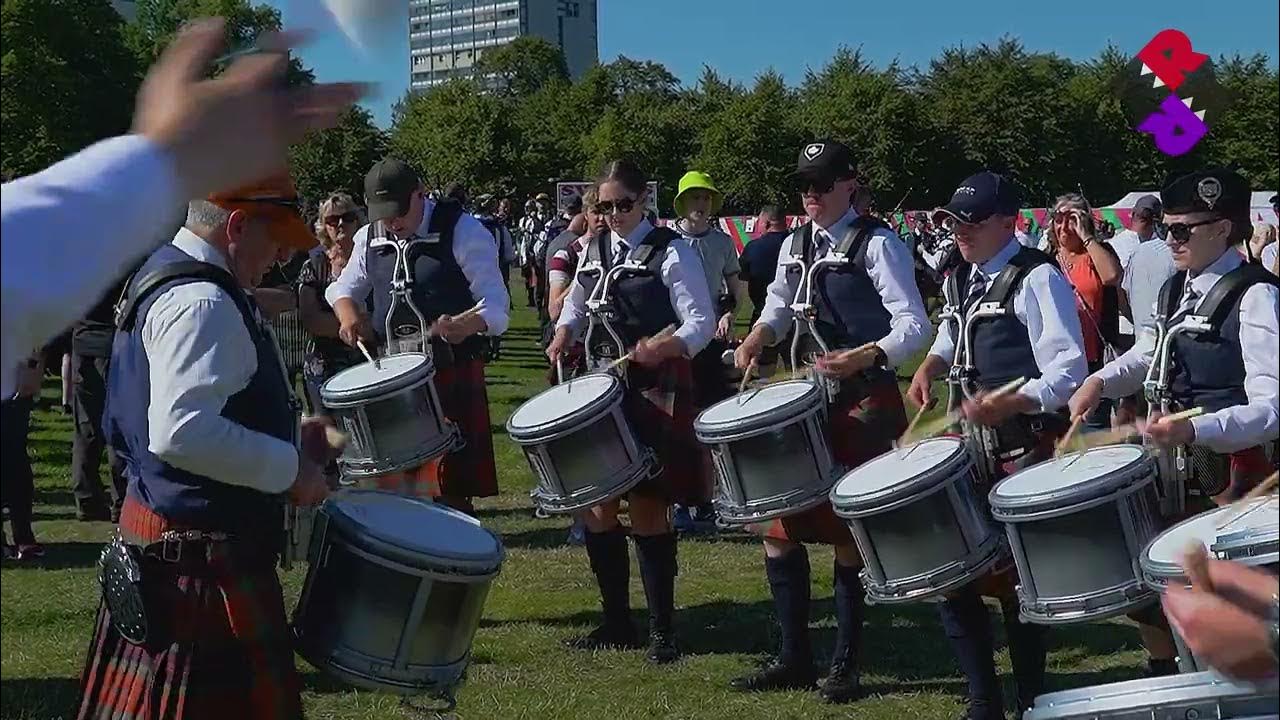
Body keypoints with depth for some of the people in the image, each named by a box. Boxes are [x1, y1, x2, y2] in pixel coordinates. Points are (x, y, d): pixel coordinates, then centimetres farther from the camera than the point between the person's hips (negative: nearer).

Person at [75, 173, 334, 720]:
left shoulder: (163, 273, 13)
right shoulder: (201, 303, -21)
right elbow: (184, 433, -32)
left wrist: (285, 434, 16)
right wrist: (290, 466, -21)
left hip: (157, 536, 11)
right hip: (202, 556, -11)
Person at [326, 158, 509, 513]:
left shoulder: (462, 231, -8)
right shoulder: (369, 238, 8)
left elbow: (495, 304, -13)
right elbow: (345, 287, 22)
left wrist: (465, 324, -35)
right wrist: (349, 314, -2)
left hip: (453, 371, -5)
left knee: (452, 484, -3)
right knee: (396, 480, 10)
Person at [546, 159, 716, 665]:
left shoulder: (671, 252, -6)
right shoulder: (594, 251, 12)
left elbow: (701, 322, -11)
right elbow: (575, 305, 27)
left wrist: (665, 347, -28)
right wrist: (563, 335, 7)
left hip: (654, 391, -6)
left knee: (648, 506, -5)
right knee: (595, 502, 6)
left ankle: (662, 629, 7)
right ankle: (616, 621, 19)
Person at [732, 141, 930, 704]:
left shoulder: (877, 244, -10)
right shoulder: (795, 246, 10)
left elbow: (914, 325, -17)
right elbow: (780, 305, 25)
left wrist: (859, 358, -32)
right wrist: (758, 337, 3)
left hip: (865, 404, -7)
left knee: (848, 532, 0)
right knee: (780, 524, 6)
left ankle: (845, 666, 14)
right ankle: (795, 657, 19)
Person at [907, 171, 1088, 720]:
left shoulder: (1037, 278, -14)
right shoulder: (962, 279, 10)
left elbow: (1067, 373, -20)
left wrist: (1007, 404, -33)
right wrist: (931, 365, 11)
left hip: (1027, 450, -8)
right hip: (973, 445, 8)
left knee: (1016, 578, 0)